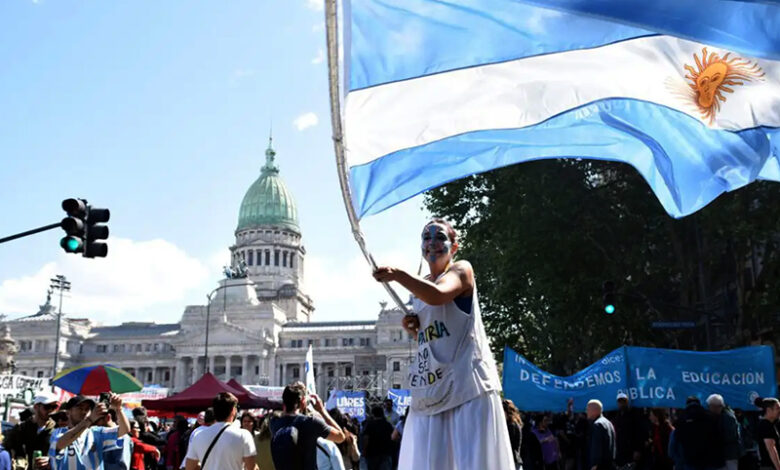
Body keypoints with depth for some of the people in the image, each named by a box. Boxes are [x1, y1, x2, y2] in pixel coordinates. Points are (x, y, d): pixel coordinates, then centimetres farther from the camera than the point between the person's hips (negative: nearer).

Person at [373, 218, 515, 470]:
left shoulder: (461, 269, -1)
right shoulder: (420, 286, 19)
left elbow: (437, 295, -25)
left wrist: (397, 275, -26)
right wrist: (414, 329, 8)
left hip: (468, 382, -7)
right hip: (432, 388, 7)